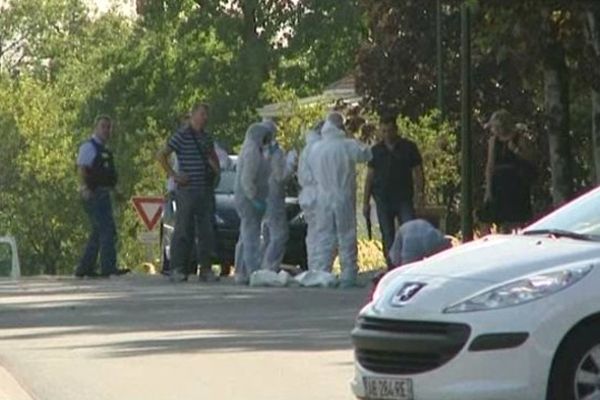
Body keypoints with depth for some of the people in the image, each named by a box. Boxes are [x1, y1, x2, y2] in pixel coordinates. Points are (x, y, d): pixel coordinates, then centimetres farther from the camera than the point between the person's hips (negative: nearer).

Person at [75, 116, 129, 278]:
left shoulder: (104, 150, 20)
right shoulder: (88, 147, -7)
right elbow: (81, 169, -17)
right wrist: (84, 188, -29)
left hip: (103, 195, 10)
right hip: (93, 195, -10)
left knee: (99, 232, 12)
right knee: (107, 230, -16)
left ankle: (84, 268, 17)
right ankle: (108, 267, -19)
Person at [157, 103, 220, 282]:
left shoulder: (207, 137, 14)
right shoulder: (182, 136, -7)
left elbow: (213, 156, 30)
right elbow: (161, 155, -9)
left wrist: (216, 170, 10)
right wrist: (174, 175, -12)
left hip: (206, 190, 7)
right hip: (188, 189, -7)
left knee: (207, 231, 5)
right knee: (184, 231, -6)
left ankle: (206, 269, 9)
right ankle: (178, 269, -3)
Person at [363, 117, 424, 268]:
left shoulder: (409, 147, 4)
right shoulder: (376, 151, 10)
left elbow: (417, 171, 3)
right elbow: (370, 176, 11)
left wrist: (420, 192, -11)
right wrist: (366, 201, 6)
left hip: (404, 199, -2)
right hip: (383, 199, 2)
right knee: (387, 236, 4)